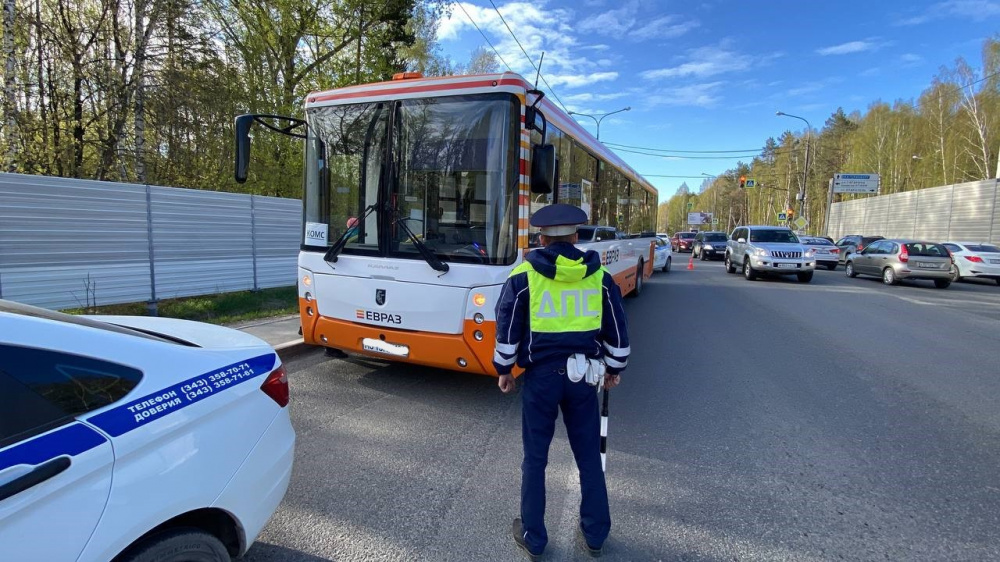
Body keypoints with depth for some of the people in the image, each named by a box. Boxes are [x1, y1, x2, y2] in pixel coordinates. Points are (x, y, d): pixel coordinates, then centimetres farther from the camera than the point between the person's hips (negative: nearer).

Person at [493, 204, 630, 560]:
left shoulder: (523, 275, -6)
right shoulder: (599, 275, 1)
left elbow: (507, 328, -4)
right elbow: (617, 328, 7)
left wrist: (504, 370, 10)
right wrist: (614, 369, 21)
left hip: (540, 375, -2)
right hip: (582, 375, 3)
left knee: (535, 458, 12)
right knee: (589, 456, 17)